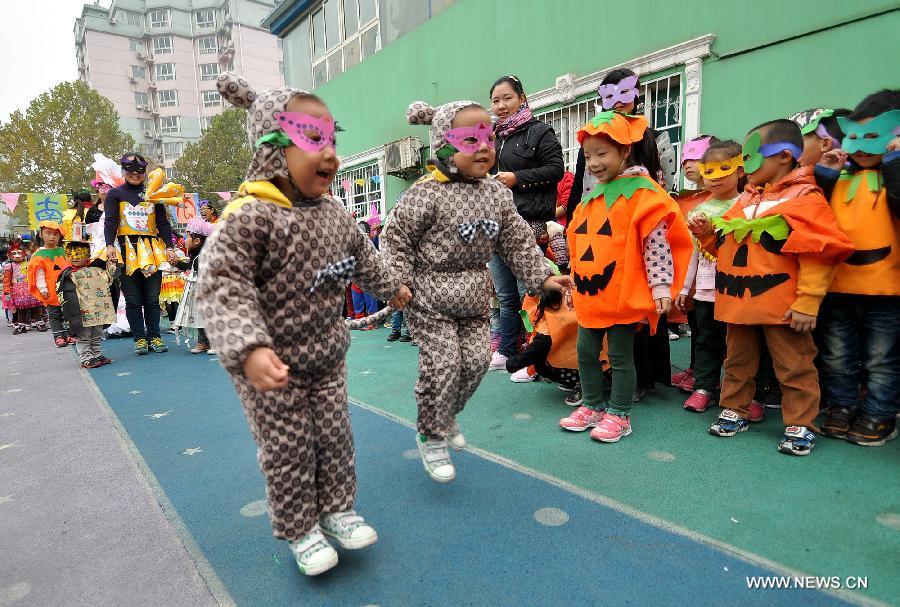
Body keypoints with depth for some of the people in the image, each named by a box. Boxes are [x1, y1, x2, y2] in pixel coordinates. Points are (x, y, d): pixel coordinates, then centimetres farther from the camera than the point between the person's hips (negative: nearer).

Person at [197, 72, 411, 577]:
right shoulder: (249, 216, -22)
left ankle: (337, 509, 38)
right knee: (287, 452, 10)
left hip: (328, 356, 6)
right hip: (273, 366, -6)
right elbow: (222, 287, -27)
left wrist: (392, 287, 30)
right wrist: (249, 349, -39)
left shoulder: (334, 213, 1)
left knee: (335, 438, 17)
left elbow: (361, 255, 18)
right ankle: (300, 530, 32)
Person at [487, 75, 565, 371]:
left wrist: (517, 178, -13)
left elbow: (556, 169, -7)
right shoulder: (492, 137, 20)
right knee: (505, 295, 12)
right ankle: (505, 352, 22)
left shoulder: (539, 131, 2)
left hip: (529, 224, -6)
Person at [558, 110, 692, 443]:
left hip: (623, 295, -7)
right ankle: (593, 406, 31)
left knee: (620, 356, 6)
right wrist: (577, 282, 21)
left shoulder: (643, 193, -11)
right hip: (590, 294, 8)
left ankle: (619, 415, 21)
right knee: (586, 352, 14)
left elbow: (657, 243, -13)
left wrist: (661, 287, -16)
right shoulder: (591, 196, 12)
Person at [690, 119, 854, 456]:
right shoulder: (745, 200, 13)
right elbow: (725, 245, 22)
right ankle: (734, 411, 30)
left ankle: (800, 425, 20)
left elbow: (818, 254, -14)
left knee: (794, 367, 7)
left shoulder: (805, 198, -8)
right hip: (739, 301, 7)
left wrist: (807, 302, -17)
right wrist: (708, 233, 2)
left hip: (781, 305, -6)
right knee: (737, 361, 16)